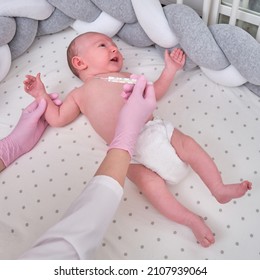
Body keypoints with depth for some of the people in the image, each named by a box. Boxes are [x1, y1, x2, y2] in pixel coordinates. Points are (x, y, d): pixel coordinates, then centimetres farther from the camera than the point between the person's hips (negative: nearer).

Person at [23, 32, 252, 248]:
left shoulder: (126, 77, 29)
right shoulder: (80, 94, 21)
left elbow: (155, 92, 33)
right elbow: (58, 119, 18)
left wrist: (170, 69, 27)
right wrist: (41, 95, 15)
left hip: (154, 128, 4)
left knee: (188, 145, -13)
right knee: (148, 180, -24)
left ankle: (219, 189, -5)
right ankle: (191, 220, -22)